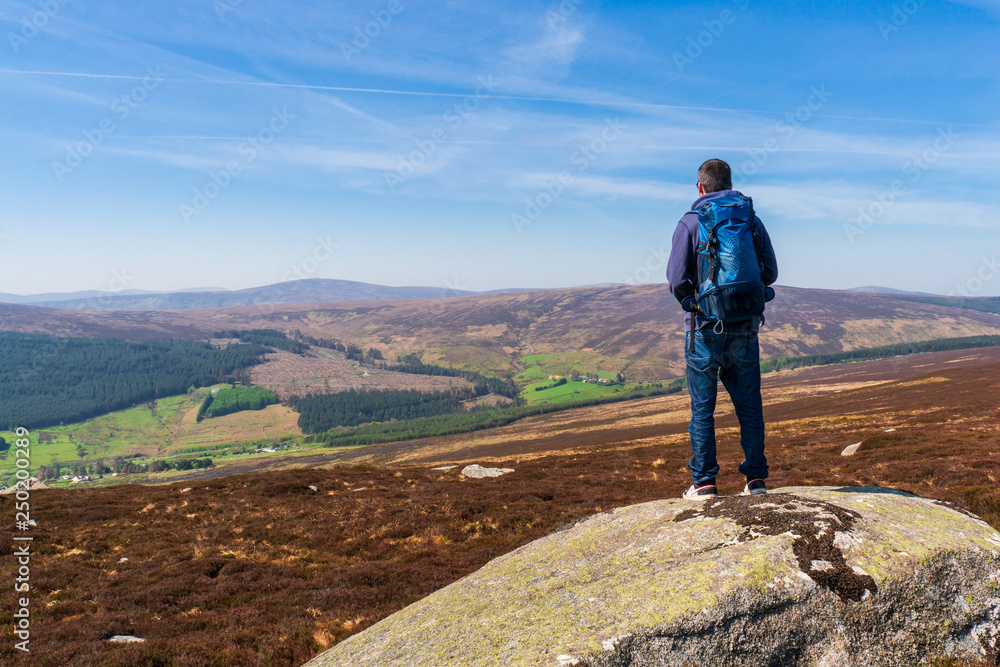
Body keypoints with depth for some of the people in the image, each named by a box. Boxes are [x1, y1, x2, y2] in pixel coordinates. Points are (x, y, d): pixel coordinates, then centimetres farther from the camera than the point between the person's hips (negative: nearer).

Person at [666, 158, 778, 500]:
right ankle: (756, 478, 16)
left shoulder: (690, 222, -4)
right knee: (749, 405, 11)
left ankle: (704, 482, 8)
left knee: (702, 408, 5)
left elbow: (677, 280, -10)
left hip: (705, 327, -3)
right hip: (745, 326, 3)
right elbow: (770, 272, 6)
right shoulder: (751, 220, 6)